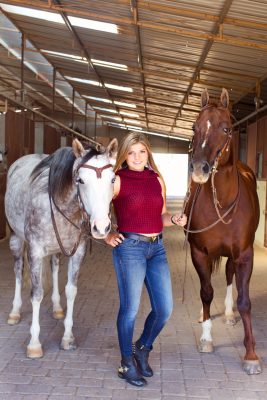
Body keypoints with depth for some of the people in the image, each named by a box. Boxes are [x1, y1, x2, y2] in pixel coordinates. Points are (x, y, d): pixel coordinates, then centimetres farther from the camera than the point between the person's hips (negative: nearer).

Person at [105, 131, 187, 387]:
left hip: (157, 248, 5)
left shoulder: (157, 179, 9)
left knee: (164, 309, 6)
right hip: (129, 247, -5)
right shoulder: (118, 180, -6)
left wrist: (174, 220, -3)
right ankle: (127, 365, 22)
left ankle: (142, 349, 33)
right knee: (130, 309, 3)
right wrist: (107, 236, -10)